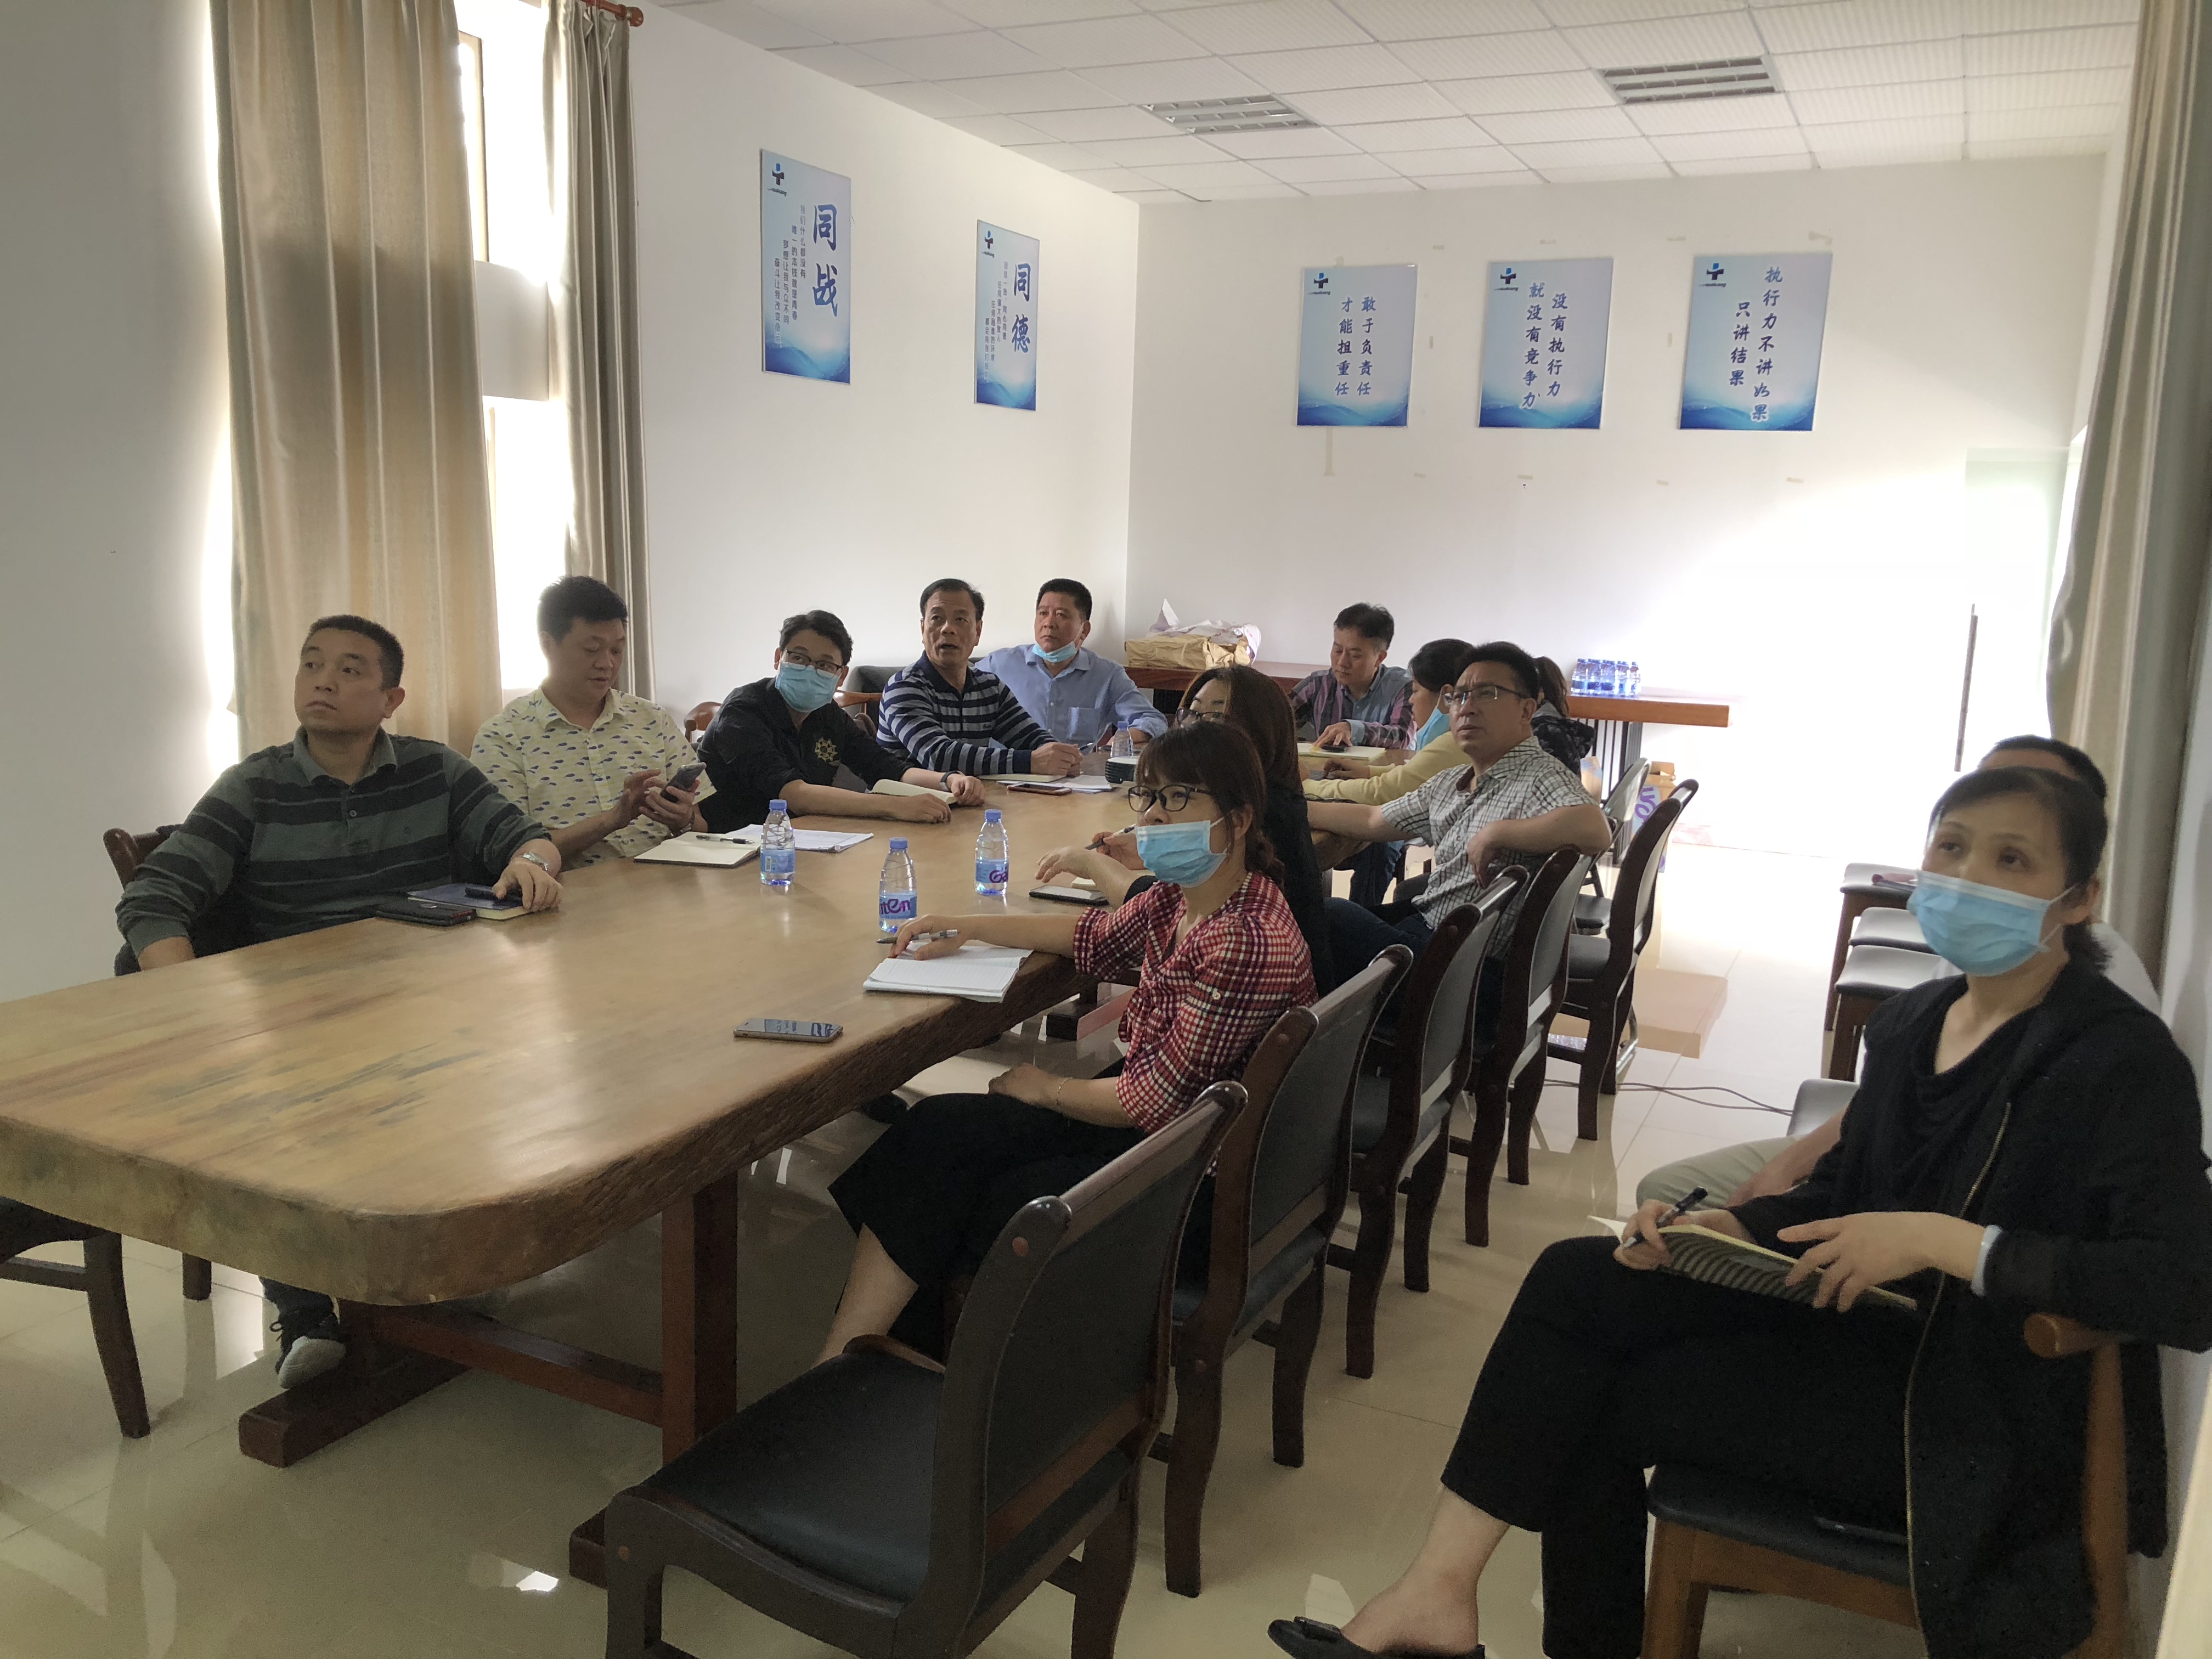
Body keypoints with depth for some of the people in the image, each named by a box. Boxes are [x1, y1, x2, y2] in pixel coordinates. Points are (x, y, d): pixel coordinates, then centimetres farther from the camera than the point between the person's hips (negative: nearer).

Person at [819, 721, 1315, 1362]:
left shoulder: (1250, 944, -28)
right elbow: (1099, 940, 20)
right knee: (938, 1132, -7)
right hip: (1150, 1106, 9)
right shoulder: (1180, 898, 1)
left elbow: (1160, 1099, -23)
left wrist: (1046, 1089, -7)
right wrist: (971, 928, 13)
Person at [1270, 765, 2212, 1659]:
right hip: (1870, 1318, 7)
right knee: (1575, 1280, -10)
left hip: (1986, 1419, -7)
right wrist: (1733, 1228, -6)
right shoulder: (1912, 1021, 6)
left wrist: (1943, 1241, -30)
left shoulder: (2121, 1061, -17)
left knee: (1608, 1402, -11)